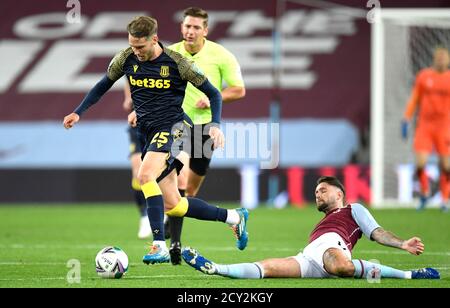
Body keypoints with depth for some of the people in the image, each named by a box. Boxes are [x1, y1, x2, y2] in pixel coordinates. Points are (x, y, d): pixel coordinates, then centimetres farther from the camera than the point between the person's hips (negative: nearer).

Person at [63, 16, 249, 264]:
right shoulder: (125, 59, 2)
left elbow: (213, 93, -2)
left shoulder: (176, 63, -10)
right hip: (148, 131, 6)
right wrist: (78, 112, 7)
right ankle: (234, 217, 22)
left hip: (173, 126, -6)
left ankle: (159, 246, -30)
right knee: (172, 206, 3)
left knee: (145, 175, -31)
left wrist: (215, 125, -15)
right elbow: (103, 86, 17)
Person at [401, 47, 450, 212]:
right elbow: (414, 99, 11)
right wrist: (406, 119, 6)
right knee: (420, 162, -10)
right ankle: (424, 193, 14)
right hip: (424, 125, 0)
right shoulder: (423, 76, 6)